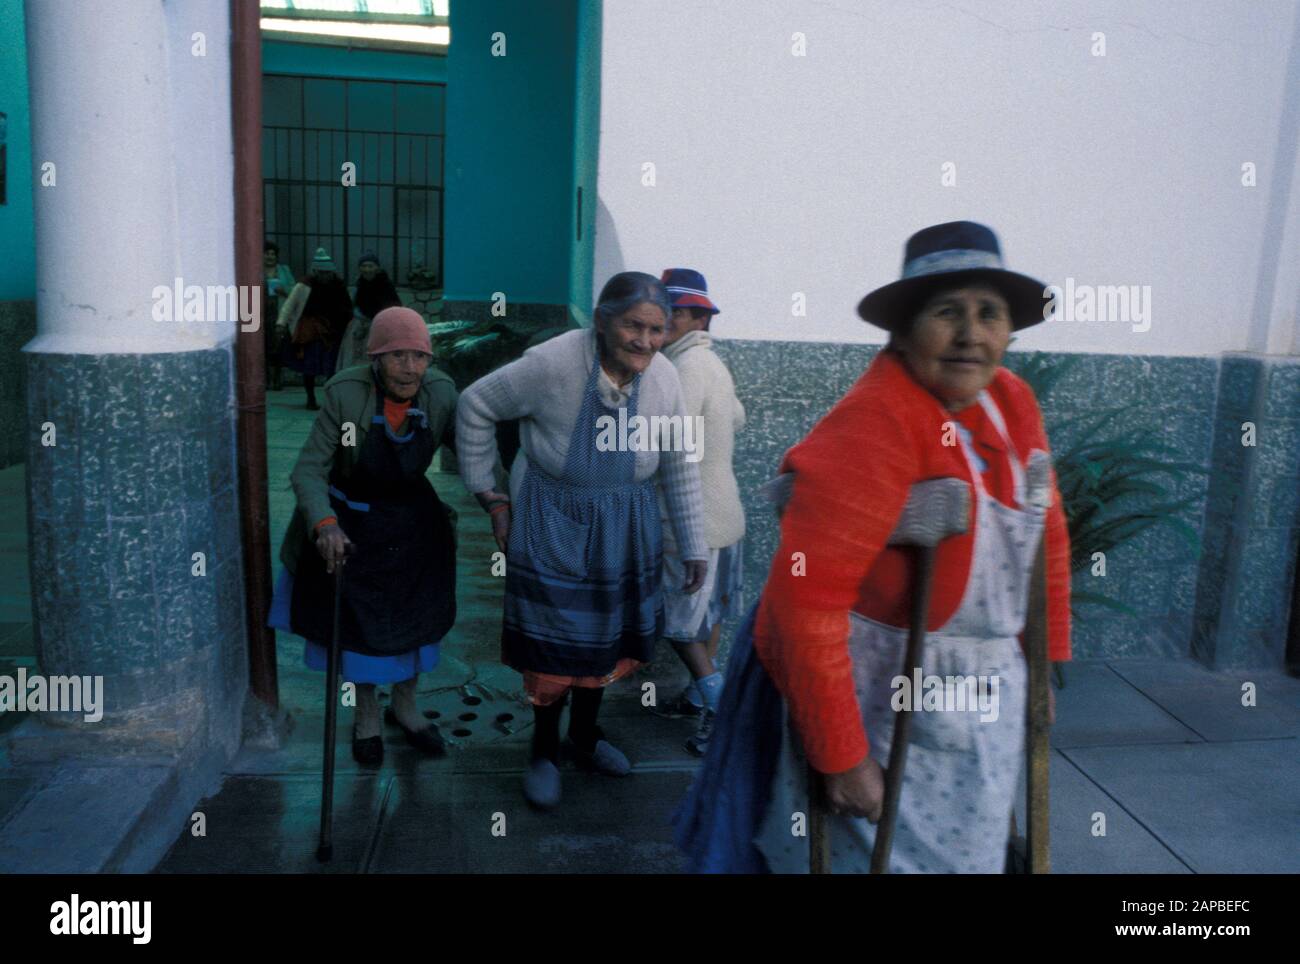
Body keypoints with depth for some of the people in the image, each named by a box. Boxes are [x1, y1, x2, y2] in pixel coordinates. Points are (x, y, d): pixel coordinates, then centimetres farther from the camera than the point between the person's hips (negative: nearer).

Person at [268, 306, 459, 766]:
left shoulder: (440, 392, -18)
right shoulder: (345, 393, -26)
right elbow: (308, 470, -25)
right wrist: (324, 524, -42)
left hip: (413, 523, 3)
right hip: (349, 526, -3)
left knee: (415, 617, 16)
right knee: (356, 621, 13)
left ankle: (405, 706, 41)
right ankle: (366, 714, 37)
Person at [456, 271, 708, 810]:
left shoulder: (663, 378, -11)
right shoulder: (553, 363, -25)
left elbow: (680, 468, 0)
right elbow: (476, 405, -12)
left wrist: (694, 546, 2)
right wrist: (488, 496, -9)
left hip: (625, 528, 5)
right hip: (553, 525, -4)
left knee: (609, 636, 18)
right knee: (555, 643, 6)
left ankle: (585, 735, 43)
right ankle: (543, 750, 32)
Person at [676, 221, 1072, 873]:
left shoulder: (1012, 402, -2)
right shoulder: (873, 427, -26)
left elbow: (1047, 534, 11)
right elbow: (806, 600, -30)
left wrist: (1045, 659, 13)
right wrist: (840, 754, -25)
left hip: (985, 696, 8)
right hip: (877, 699, -7)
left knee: (965, 851, 24)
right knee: (874, 851, 11)